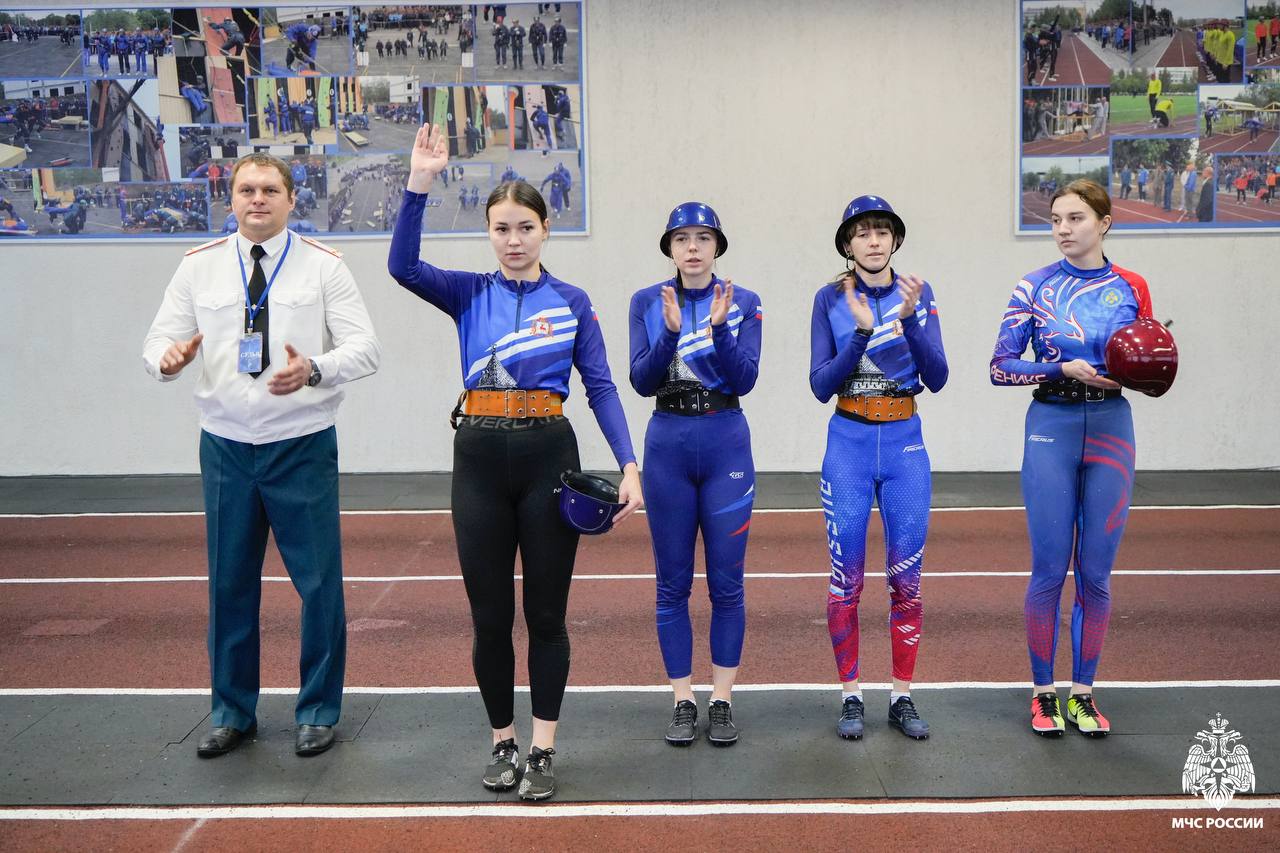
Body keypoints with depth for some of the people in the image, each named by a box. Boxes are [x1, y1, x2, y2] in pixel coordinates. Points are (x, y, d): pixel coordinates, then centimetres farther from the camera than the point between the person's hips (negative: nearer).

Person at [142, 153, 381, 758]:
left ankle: (318, 711, 20)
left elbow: (365, 349, -9)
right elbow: (159, 342, 4)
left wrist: (315, 370, -28)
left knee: (319, 582, 3)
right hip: (225, 446, 2)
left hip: (303, 445, -2)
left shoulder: (324, 267, -1)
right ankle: (232, 711, 27)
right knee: (229, 583, 10)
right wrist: (167, 358, -20)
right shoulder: (198, 266, 6)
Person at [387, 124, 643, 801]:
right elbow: (403, 266, -12)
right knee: (489, 614, 7)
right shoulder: (470, 294, 5)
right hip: (480, 457, 1)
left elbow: (600, 387, -1)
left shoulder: (572, 302, 4)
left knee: (545, 611, 5)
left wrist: (628, 465, -12)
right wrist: (419, 183, -22)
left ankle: (542, 751, 17)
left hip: (548, 454, -1)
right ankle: (503, 742, 25)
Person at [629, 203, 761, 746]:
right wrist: (671, 332, -20)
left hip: (726, 442, -1)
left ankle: (722, 702, 17)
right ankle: (682, 702, 18)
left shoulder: (743, 303, 2)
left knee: (726, 582, 4)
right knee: (673, 583, 6)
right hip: (668, 442, 1)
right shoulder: (647, 303, 4)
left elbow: (745, 380, -9)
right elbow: (641, 382, -6)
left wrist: (718, 327, -22)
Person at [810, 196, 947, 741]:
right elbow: (820, 386, -7)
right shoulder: (831, 299, 0)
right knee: (845, 579, 3)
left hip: (905, 444, 1)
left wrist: (910, 319, -19)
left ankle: (902, 697, 18)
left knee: (906, 578, 5)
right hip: (848, 444, -1)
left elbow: (936, 379, -6)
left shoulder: (918, 293, 3)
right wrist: (861, 332, -20)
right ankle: (850, 696, 16)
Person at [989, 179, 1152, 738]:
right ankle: (1043, 693, 16)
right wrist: (1064, 368, -17)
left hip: (1111, 428, 2)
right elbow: (1001, 367, -4)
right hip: (1052, 426, -1)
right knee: (1049, 569, 2)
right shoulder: (1035, 287, -1)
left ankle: (1083, 692, 21)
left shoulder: (1131, 288, 4)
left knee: (1096, 572, 6)